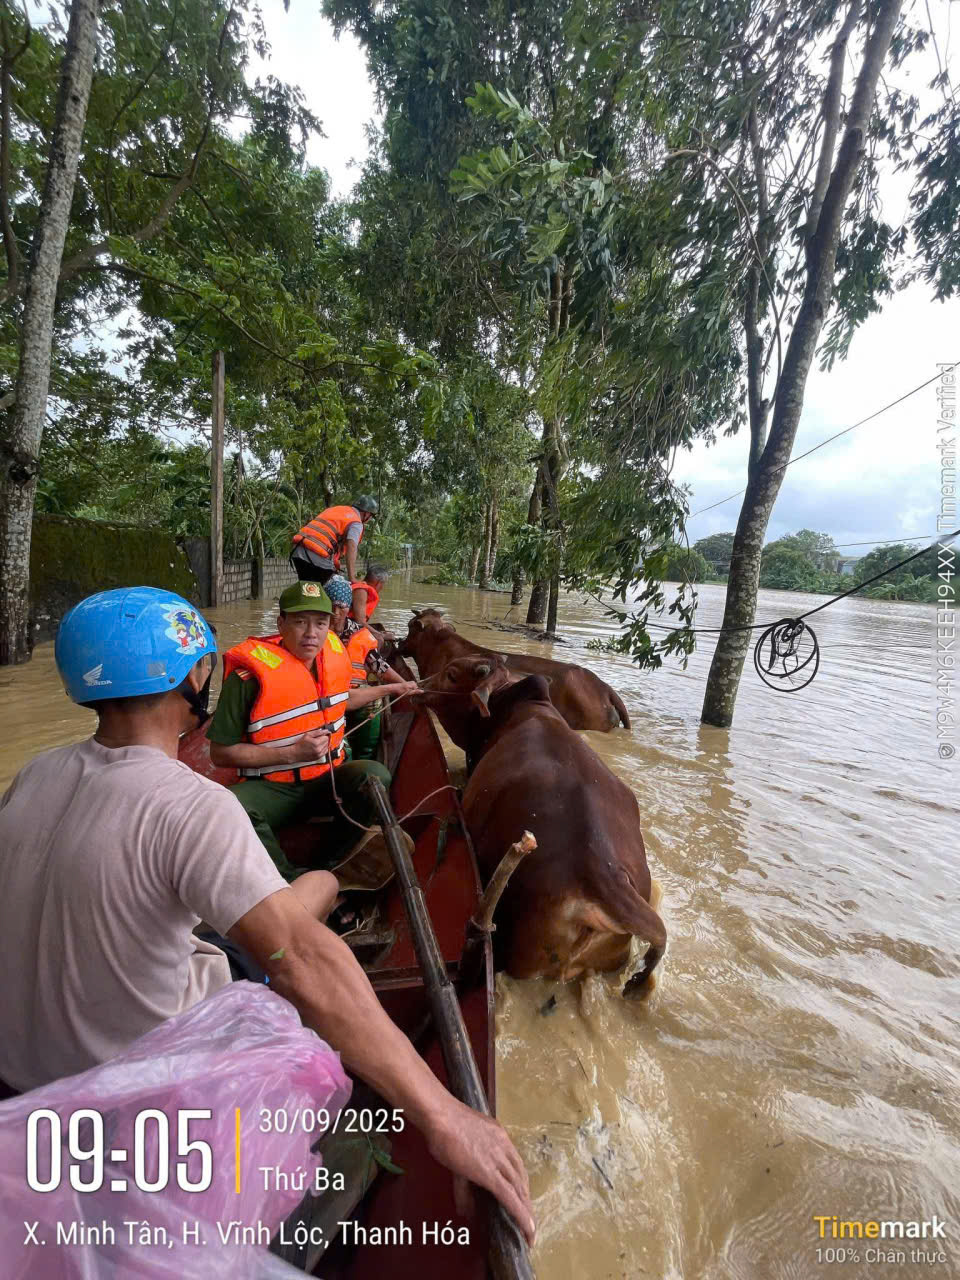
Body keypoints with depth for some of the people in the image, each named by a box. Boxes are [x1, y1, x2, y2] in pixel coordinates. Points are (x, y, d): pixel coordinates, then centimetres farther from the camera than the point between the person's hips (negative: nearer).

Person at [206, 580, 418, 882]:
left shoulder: (333, 652, -1)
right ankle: (293, 881, -11)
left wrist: (391, 688, 29)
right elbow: (221, 753, -14)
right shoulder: (251, 673, -19)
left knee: (375, 775, -27)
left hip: (328, 779, 4)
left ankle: (330, 866, -5)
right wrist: (292, 753, -21)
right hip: (273, 788, -3)